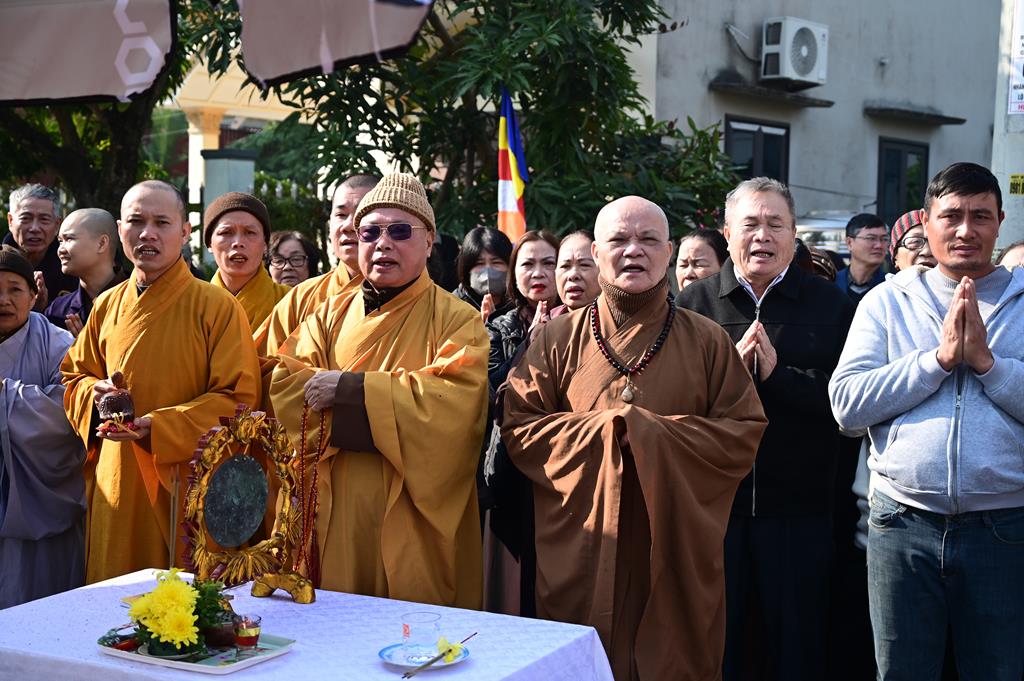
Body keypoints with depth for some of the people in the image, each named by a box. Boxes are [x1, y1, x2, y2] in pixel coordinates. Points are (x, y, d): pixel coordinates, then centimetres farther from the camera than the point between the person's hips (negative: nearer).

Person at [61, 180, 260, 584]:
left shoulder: (217, 307, -7)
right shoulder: (107, 307, 8)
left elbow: (238, 398, -10)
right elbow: (75, 375, 20)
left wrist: (159, 427, -20)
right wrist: (96, 394, -4)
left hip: (188, 487, -4)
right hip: (116, 487, 5)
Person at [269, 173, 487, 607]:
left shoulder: (457, 322, -1)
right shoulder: (331, 314, 12)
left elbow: (455, 402, -17)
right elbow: (285, 384, -2)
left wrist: (348, 390, -16)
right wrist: (388, 411, -13)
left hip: (411, 522, -3)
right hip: (335, 520, 3)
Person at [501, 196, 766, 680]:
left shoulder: (706, 342, 4)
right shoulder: (559, 339, 4)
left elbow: (744, 436, -2)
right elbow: (518, 429, 0)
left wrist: (647, 432, -13)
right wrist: (603, 429, -13)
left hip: (677, 558, 0)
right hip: (580, 556, 0)